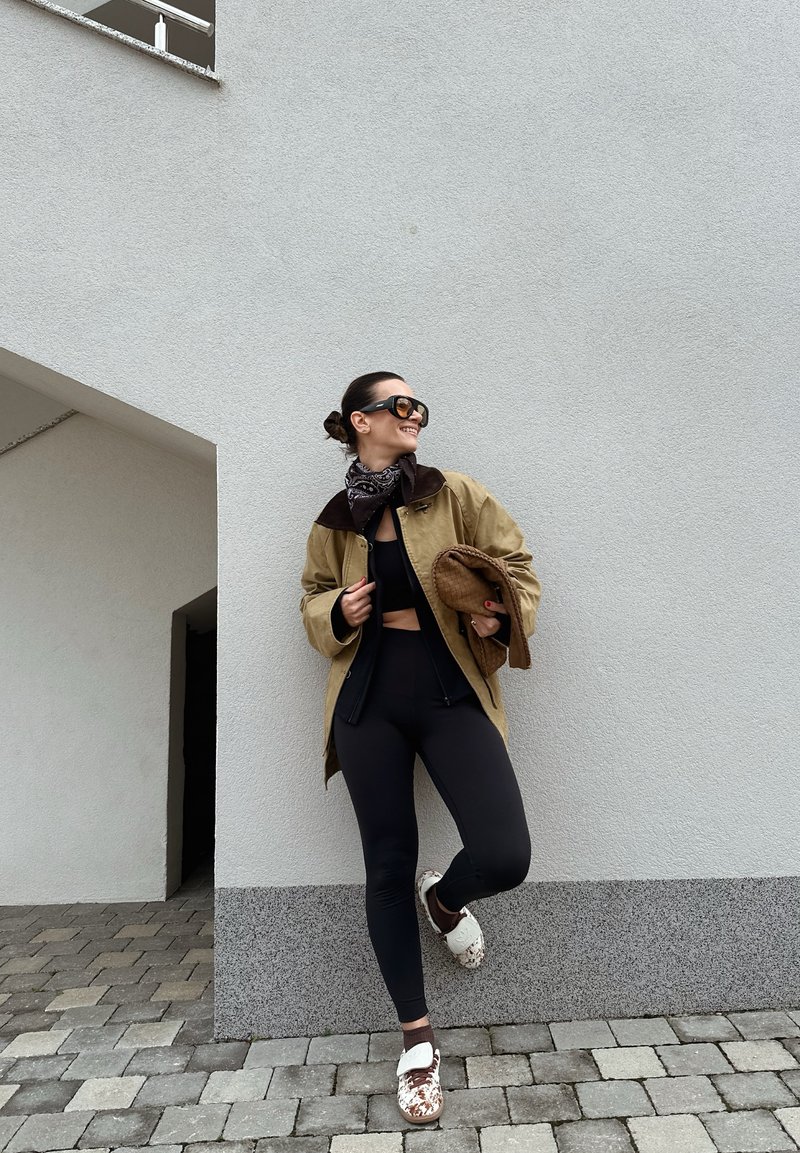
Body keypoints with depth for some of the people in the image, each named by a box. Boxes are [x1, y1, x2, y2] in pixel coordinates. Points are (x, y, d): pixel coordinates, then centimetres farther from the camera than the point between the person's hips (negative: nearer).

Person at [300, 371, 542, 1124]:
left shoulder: (455, 494, 3)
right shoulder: (333, 521, 8)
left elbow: (516, 566, 6)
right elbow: (314, 600, 18)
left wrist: (502, 613, -15)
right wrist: (338, 612, -5)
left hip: (450, 692, -1)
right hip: (368, 700, 1)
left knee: (505, 857, -14)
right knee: (387, 864, 6)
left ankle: (444, 898, 26)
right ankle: (416, 1034, 29)